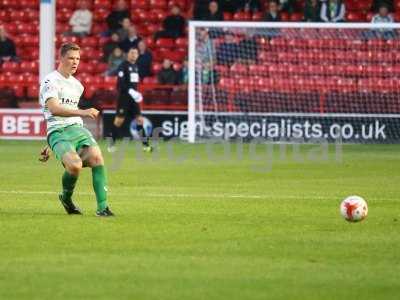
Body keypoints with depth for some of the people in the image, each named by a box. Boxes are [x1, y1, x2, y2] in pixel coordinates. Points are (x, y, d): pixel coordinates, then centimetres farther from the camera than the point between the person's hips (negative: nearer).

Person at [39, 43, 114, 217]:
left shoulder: (77, 85, 22)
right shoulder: (51, 81, -3)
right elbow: (54, 109, -19)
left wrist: (50, 146, 30)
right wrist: (82, 112, -30)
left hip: (78, 130, 7)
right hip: (58, 132, -7)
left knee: (96, 157, -20)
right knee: (75, 165, -30)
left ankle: (102, 207, -18)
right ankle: (66, 197, 2)